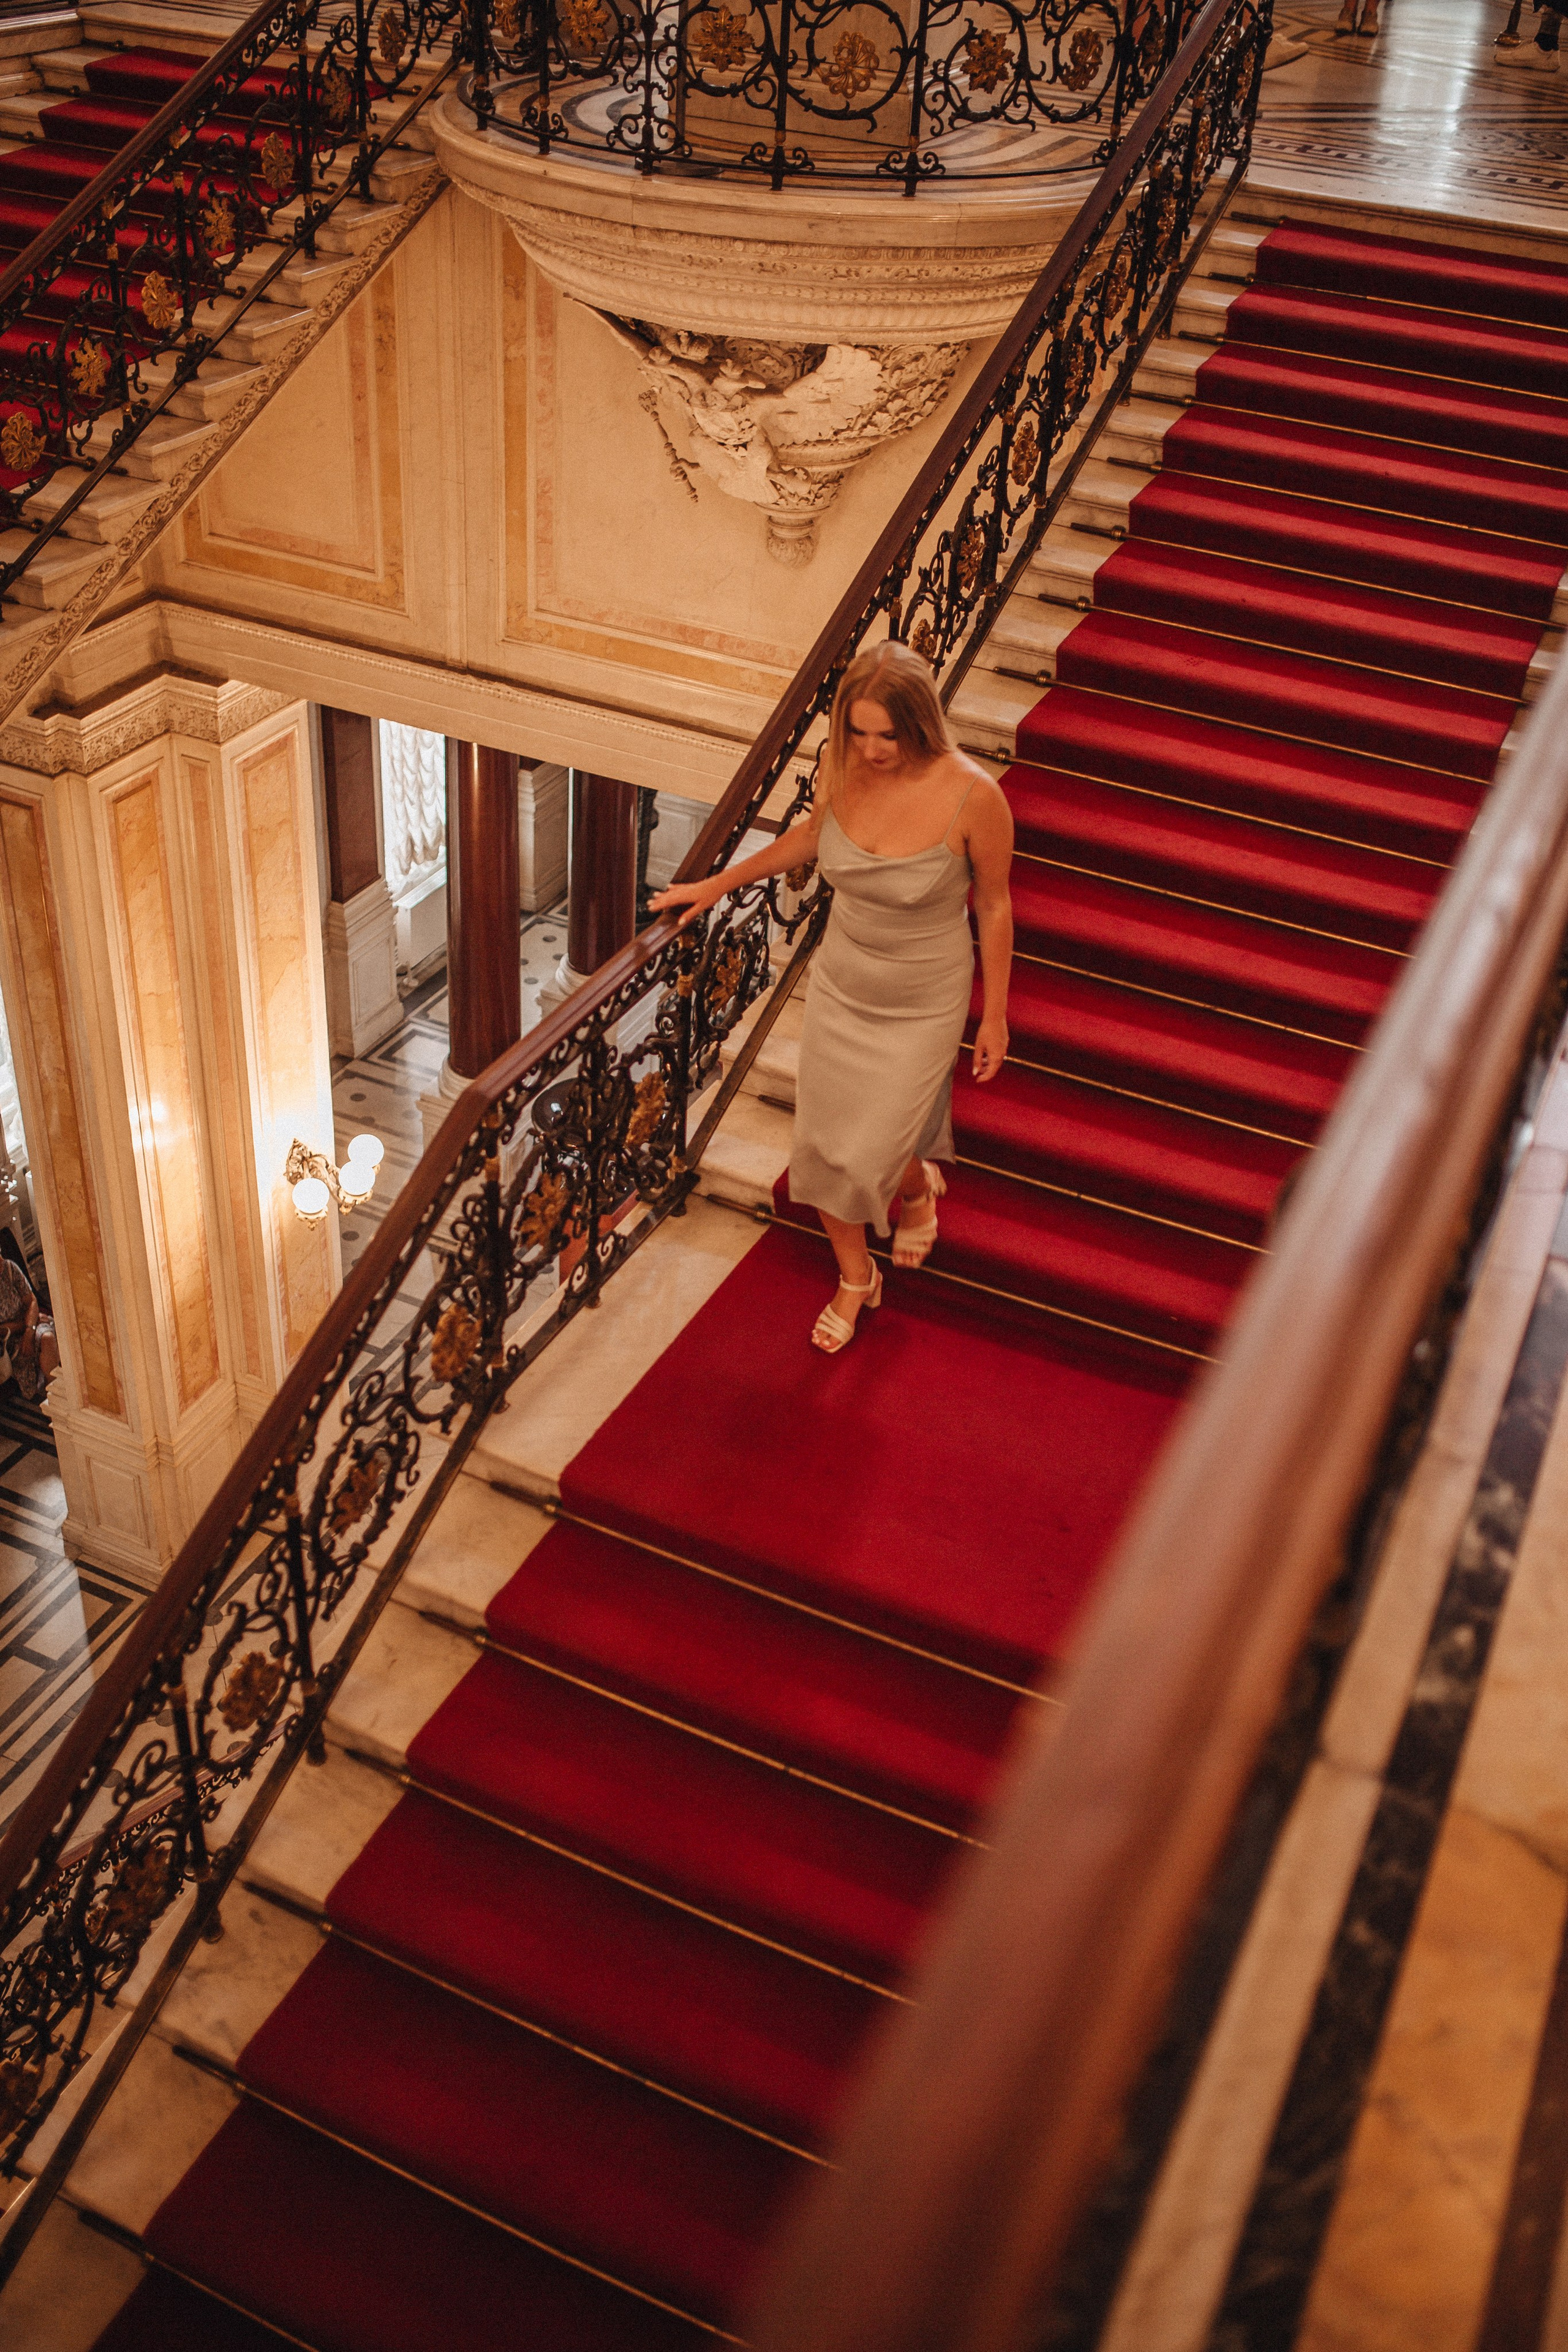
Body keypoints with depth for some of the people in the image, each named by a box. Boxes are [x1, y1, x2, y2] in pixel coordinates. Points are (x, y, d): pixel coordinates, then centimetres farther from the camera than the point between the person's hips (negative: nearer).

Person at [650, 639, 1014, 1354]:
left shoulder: (972, 796, -26)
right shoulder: (842, 762, -14)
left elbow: (993, 906, -11)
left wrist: (995, 1016, -4)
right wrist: (719, 884, 14)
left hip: (921, 1006, -4)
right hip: (839, 985, 4)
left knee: (869, 1159, 0)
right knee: (821, 1147, 11)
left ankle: (917, 1186, 40)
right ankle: (855, 1277, 39)